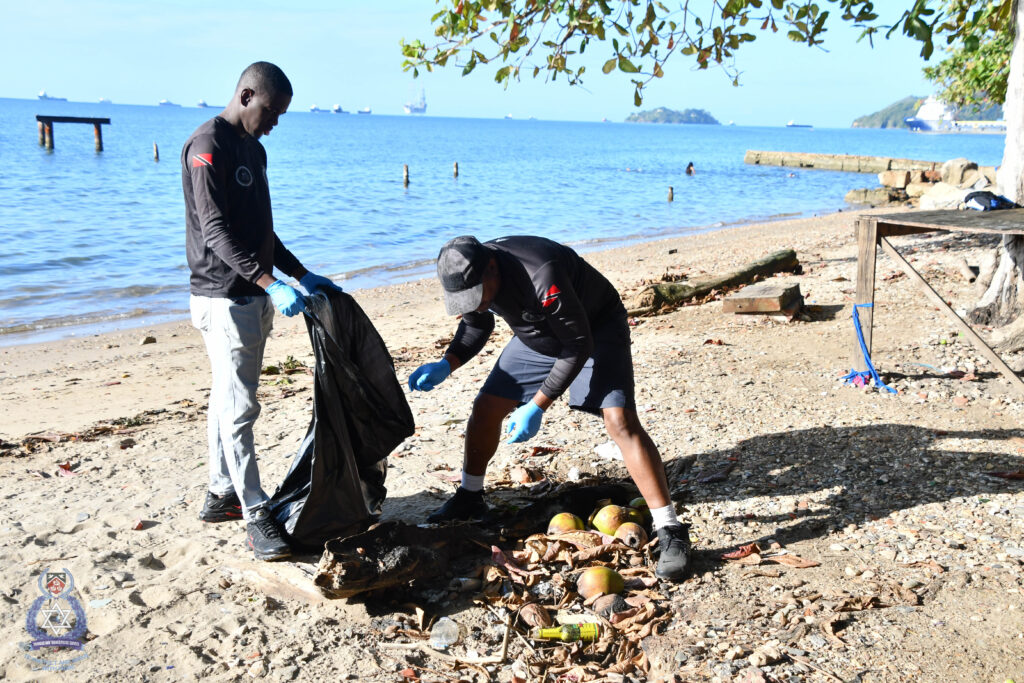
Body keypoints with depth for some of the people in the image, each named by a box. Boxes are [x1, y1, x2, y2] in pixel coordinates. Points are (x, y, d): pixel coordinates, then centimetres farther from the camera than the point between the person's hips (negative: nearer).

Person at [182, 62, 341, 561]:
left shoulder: (253, 150, 16)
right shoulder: (207, 147, -13)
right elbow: (216, 232, -22)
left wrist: (301, 275, 16)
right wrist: (271, 283, -30)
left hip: (254, 297, 9)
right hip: (223, 299, -9)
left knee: (229, 399, 15)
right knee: (239, 407, -7)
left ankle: (221, 496, 25)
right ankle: (255, 515, -3)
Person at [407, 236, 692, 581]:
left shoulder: (541, 277, -40)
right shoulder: (469, 275, -16)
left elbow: (580, 345, -30)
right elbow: (476, 326, 6)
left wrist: (536, 406, -29)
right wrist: (446, 365, -13)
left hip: (596, 330, -7)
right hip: (537, 337, 7)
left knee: (620, 420, -24)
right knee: (485, 408, 1)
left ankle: (670, 531, -18)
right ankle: (469, 499, 25)